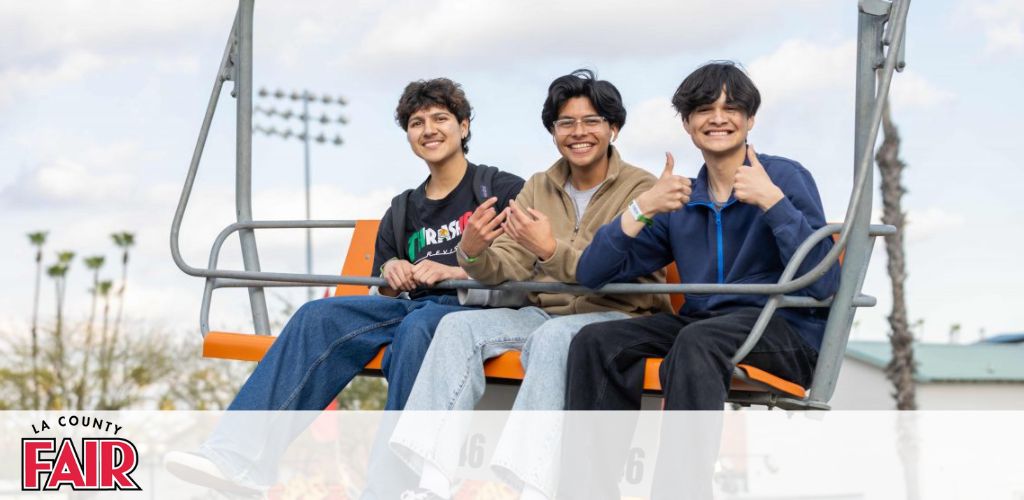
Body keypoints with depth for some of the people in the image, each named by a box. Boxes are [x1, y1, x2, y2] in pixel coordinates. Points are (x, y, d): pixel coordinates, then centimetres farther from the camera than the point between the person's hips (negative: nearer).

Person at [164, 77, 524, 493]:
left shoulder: (502, 190, 9)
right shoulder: (401, 213, 25)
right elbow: (384, 300, 25)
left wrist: (455, 271, -13)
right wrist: (391, 275, 2)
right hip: (413, 305, 6)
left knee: (416, 326, -39)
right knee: (319, 316, -20)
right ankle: (242, 454, -33)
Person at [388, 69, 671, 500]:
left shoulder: (640, 189, -3)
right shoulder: (538, 187, 14)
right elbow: (509, 269, 5)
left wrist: (553, 250, -32)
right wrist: (474, 254, -19)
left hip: (620, 317, -5)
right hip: (546, 311, 6)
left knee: (552, 336, -35)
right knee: (459, 325, -17)